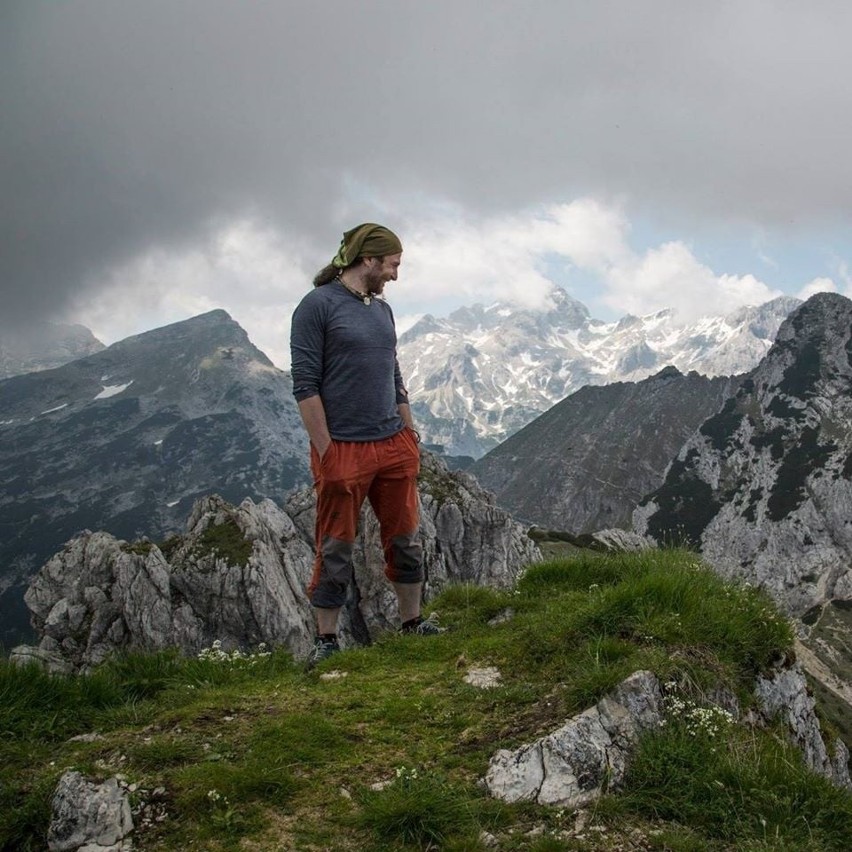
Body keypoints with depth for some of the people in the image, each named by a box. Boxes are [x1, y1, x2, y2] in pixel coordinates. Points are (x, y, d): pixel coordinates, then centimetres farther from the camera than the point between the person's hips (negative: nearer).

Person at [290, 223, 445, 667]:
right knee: (335, 548, 3)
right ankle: (326, 640, 13)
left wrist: (410, 436, 14)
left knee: (406, 539, 11)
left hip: (394, 446, 7)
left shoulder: (382, 309, 14)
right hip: (343, 448, -6)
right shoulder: (318, 305, -8)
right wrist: (326, 450, -15)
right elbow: (305, 385, -12)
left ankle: (412, 622, 25)